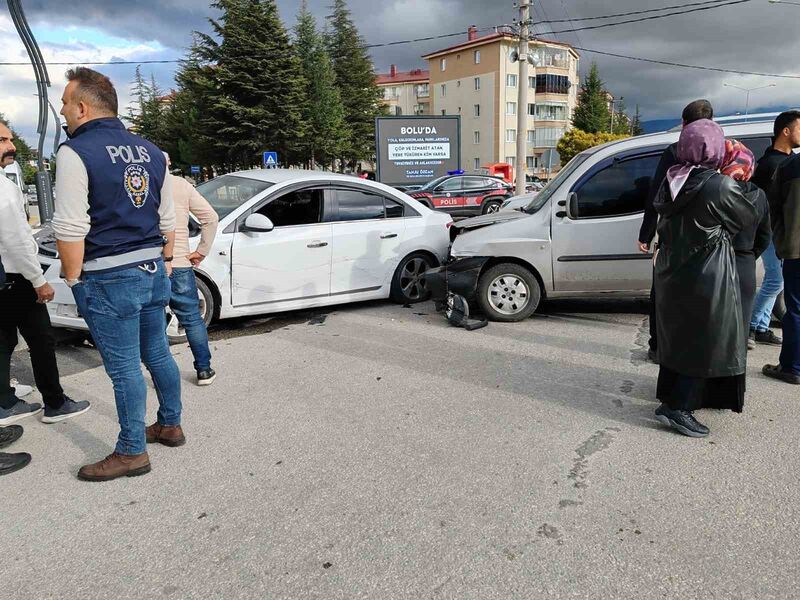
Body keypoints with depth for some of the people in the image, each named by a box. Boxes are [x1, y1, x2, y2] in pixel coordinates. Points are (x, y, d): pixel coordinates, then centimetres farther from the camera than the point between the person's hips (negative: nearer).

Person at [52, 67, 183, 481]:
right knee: (158, 354, 18)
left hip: (110, 278, -7)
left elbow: (70, 229, -17)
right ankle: (170, 425, 32)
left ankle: (132, 452, 14)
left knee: (124, 367, 2)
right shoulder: (149, 151, 11)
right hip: (153, 270, 7)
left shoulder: (76, 152, -11)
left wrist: (73, 278, -6)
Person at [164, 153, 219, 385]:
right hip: (179, 264, 0)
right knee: (192, 319, 11)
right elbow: (211, 218, -2)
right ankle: (204, 370, 15)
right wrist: (202, 251, 3)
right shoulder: (183, 186, 3)